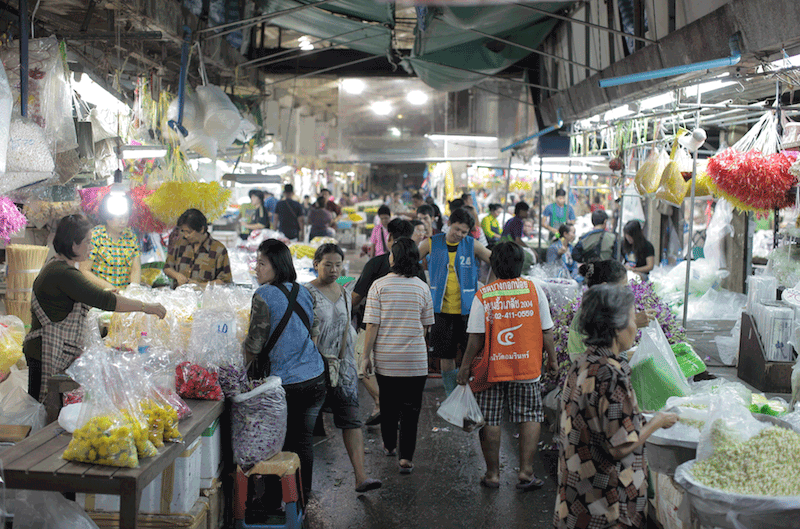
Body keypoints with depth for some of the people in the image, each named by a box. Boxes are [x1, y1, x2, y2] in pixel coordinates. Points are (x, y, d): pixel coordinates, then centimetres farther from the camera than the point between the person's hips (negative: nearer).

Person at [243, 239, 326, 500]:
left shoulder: (264, 295, -12)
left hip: (284, 383, -6)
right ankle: (303, 497, 23)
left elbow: (254, 345, -12)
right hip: (315, 378, 6)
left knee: (281, 444, 7)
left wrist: (244, 368, 5)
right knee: (304, 441, 14)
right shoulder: (303, 292, 8)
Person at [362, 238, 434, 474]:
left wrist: (366, 355, -1)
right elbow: (426, 325, 7)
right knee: (411, 408, 4)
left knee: (388, 403, 18)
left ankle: (389, 446, 35)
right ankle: (406, 457, 0)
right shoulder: (422, 288, -1)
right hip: (415, 360, 0)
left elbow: (372, 324, -9)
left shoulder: (379, 285, -7)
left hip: (385, 358, 0)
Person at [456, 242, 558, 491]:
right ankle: (525, 472, 9)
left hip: (491, 368, -1)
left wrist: (465, 366, 3)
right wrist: (552, 359, 13)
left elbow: (476, 338, -7)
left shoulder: (483, 295, -6)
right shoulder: (534, 290, -3)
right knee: (531, 418, 12)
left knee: (490, 421, 9)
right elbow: (546, 331, 0)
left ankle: (492, 474, 16)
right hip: (528, 367, 1)